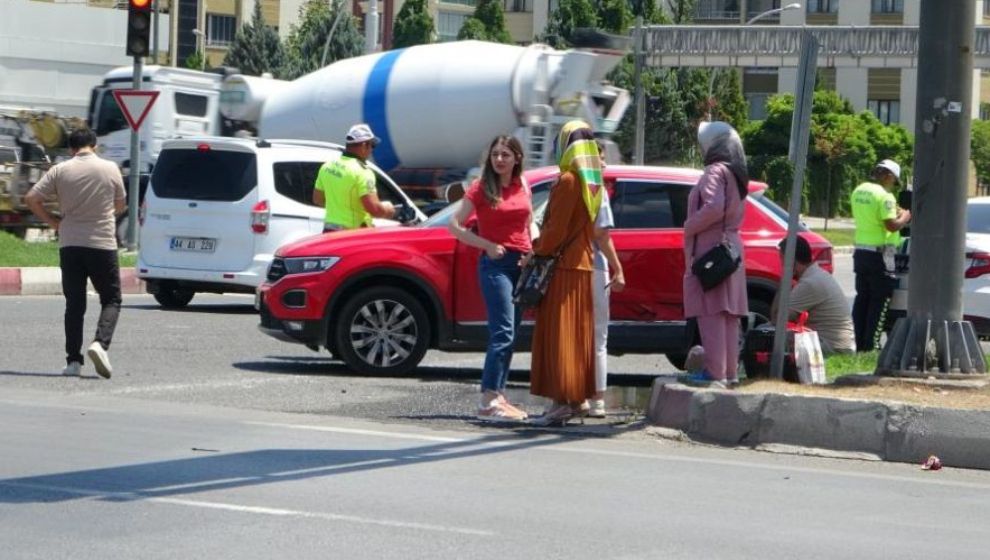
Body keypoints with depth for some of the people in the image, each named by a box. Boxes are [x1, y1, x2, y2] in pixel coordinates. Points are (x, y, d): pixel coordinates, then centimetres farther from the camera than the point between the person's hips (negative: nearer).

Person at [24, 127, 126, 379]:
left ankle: (73, 360, 4)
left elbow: (31, 198, -4)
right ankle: (101, 343, -17)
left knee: (74, 303, 8)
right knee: (111, 299, 7)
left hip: (69, 244, 2)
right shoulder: (110, 169, -2)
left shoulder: (60, 170, -1)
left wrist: (52, 221, 7)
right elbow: (120, 206, 9)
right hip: (102, 243, -2)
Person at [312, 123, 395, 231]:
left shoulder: (328, 166, 7)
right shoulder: (361, 172, -18)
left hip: (329, 231, 8)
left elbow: (317, 199, 18)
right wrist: (387, 209, -3)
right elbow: (374, 209, -24)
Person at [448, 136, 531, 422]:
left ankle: (498, 396, 15)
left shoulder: (523, 188, 11)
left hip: (522, 263, 6)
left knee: (509, 334, 9)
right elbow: (455, 225, -3)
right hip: (496, 263, -6)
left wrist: (533, 253, 7)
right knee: (503, 332, -16)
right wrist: (488, 245, -11)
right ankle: (488, 401, -20)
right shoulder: (481, 188, -3)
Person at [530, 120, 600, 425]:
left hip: (562, 267, -8)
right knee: (578, 334, 11)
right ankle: (577, 399, 14)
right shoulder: (593, 183, 11)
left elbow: (555, 229, -17)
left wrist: (537, 251, -2)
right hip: (584, 265, 9)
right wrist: (541, 248, 12)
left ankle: (563, 400, -9)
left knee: (558, 334, -6)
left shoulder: (568, 181, -16)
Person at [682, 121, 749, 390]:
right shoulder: (736, 174, 17)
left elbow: (713, 208, -25)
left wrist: (689, 227, -12)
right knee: (728, 314, 11)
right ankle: (730, 372, 14)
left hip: (709, 249, -10)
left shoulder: (715, 171, -13)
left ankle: (715, 372, -13)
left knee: (711, 314, -10)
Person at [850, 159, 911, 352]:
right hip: (879, 253, -8)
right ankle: (870, 346, -6)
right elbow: (892, 225, -22)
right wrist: (905, 216, -3)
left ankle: (858, 344, 14)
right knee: (879, 300, -3)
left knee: (862, 298, 13)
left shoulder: (858, 191, 10)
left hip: (860, 251, 8)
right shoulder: (884, 195, -17)